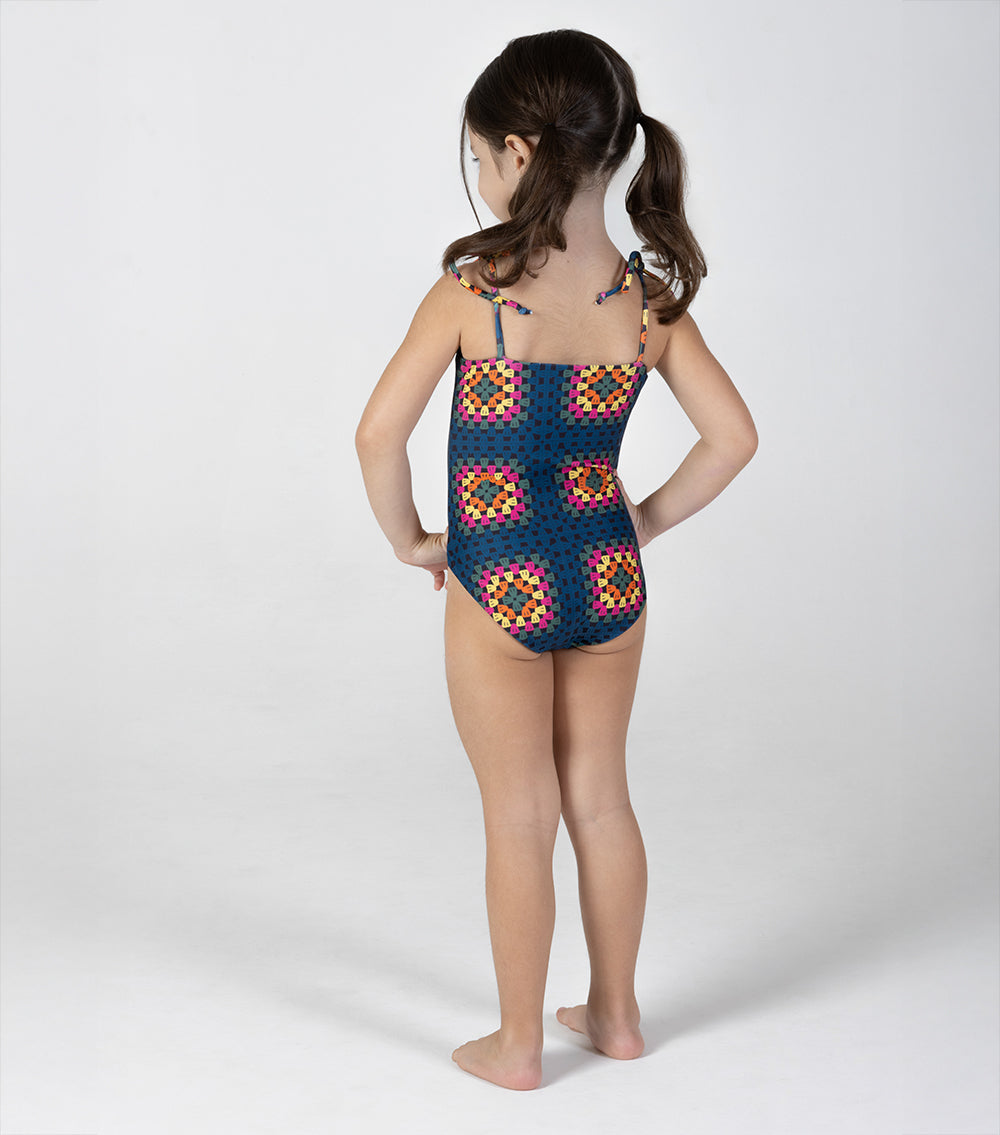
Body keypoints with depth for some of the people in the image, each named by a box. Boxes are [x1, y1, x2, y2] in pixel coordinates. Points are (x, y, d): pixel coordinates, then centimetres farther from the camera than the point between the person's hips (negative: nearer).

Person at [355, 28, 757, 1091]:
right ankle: (615, 1013, 34)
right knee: (601, 800, 20)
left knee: (520, 825, 9)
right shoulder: (650, 300, -5)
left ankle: (517, 1045, 23)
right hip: (609, 581, 4)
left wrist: (408, 539, -2)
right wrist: (643, 524, 8)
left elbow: (379, 433, -18)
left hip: (500, 590, -4)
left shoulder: (472, 292, -17)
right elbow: (733, 436, -3)